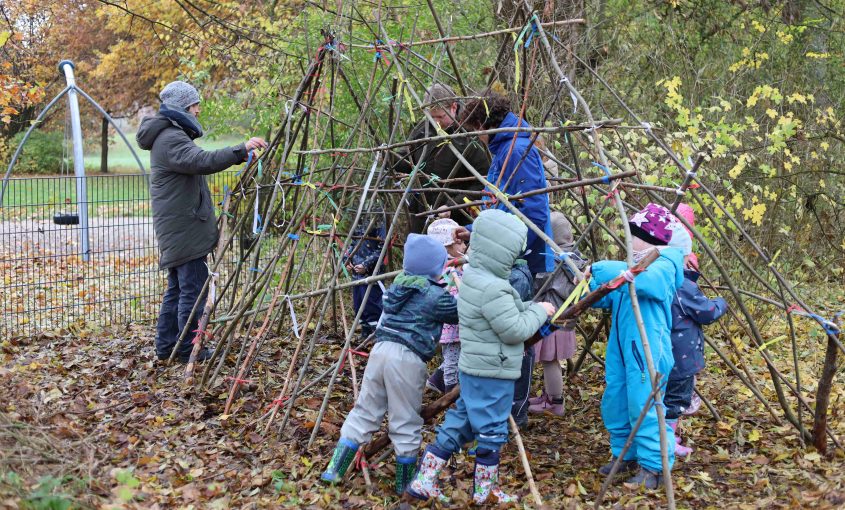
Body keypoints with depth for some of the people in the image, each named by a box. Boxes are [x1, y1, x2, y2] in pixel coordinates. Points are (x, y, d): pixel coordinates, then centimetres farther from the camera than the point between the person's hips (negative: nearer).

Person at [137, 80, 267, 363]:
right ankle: (187, 350, 0)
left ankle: (166, 346, 21)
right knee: (193, 289, -6)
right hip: (184, 229, -11)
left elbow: (196, 163, 25)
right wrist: (241, 150, -40)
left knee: (177, 288, 15)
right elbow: (203, 161, -34)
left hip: (177, 229, 11)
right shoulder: (171, 138, -16)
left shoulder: (170, 135, 20)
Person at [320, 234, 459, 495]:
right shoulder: (435, 295, -5)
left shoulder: (398, 283, 14)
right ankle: (405, 484, 18)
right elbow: (459, 314, 7)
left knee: (364, 412, 14)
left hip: (380, 349, 7)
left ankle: (334, 470, 15)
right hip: (407, 359, -6)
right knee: (406, 423, 6)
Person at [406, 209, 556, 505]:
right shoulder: (492, 288, -25)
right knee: (491, 433, 5)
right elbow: (516, 330, -20)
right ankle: (485, 492, 20)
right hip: (492, 373, -10)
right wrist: (539, 311, -7)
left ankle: (424, 482, 18)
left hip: (475, 369, 10)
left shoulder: (474, 276, 8)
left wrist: (530, 309, 9)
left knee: (458, 426, 15)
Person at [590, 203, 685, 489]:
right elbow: (607, 297, 23)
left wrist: (601, 269, -29)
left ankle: (654, 468, 4)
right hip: (621, 348, 10)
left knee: (644, 407, -6)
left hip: (647, 350, -10)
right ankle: (625, 456, 31)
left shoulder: (664, 265, -12)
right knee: (614, 404, 16)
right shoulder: (635, 262, 17)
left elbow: (643, 278, -36)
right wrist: (588, 284, 3)